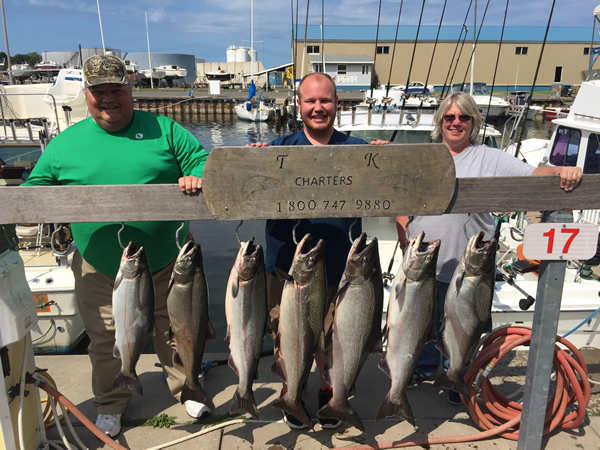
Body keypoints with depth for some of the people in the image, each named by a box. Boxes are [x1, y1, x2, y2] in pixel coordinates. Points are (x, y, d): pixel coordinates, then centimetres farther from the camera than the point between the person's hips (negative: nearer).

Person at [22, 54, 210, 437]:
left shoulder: (164, 130, -1)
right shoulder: (65, 144, 3)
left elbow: (202, 161, -3)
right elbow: (33, 191, 8)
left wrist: (198, 177, -25)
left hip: (166, 263, -1)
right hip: (100, 270, 1)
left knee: (176, 332, 16)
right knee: (106, 342, 17)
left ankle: (187, 389, 42)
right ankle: (111, 405, 42)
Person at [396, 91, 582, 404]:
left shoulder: (490, 159, -1)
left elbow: (533, 174, -10)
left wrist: (561, 171, -30)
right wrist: (405, 236, -2)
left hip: (464, 264, -2)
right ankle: (425, 368, 45)